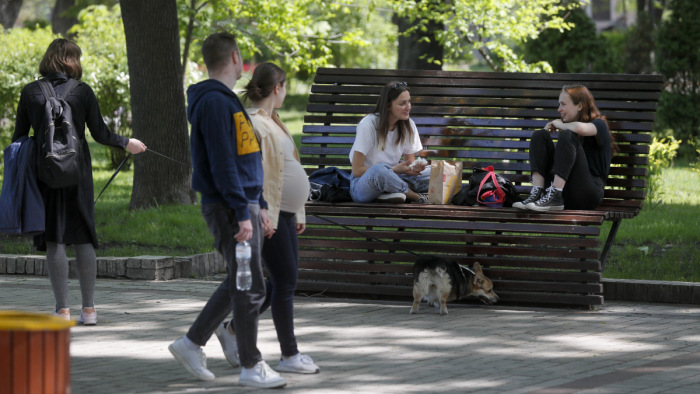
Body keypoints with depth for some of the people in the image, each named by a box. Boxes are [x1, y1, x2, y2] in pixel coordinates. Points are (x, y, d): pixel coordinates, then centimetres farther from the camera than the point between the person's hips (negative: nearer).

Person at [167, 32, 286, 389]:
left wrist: (258, 205, 22)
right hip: (227, 208, -10)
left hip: (245, 204, 10)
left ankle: (191, 343, 21)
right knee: (249, 286, -5)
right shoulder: (214, 102, -15)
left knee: (240, 284, 14)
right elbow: (222, 164, -21)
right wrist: (242, 213, -23)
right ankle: (251, 367, 2)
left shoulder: (226, 100, 17)